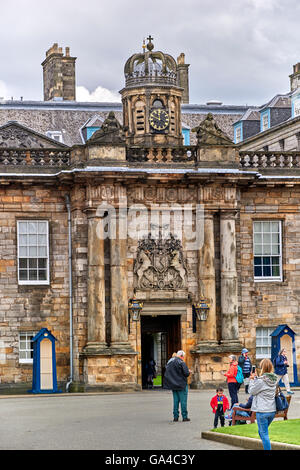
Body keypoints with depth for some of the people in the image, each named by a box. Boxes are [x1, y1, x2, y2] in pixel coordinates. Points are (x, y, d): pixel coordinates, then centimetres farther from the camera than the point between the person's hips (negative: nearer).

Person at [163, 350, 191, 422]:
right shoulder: (181, 363, -14)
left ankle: (175, 417, 9)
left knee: (175, 400, 11)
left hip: (173, 385, 6)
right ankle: (184, 417, 0)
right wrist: (188, 371, 3)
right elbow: (186, 373, -18)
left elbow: (167, 372, 12)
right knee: (183, 401, -1)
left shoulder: (170, 362, 8)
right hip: (181, 385, -6)